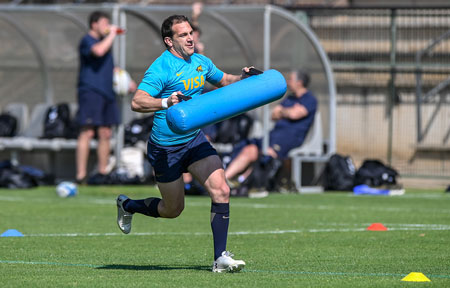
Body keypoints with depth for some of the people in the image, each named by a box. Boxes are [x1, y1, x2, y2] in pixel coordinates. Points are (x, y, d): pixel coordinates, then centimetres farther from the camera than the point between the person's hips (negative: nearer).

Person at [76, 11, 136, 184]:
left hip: (106, 92, 9)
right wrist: (111, 35, -15)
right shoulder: (87, 41, -5)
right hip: (90, 91, -9)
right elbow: (99, 51, -28)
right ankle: (81, 175, -14)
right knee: (87, 132, -12)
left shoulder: (104, 40, 22)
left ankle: (103, 173, 13)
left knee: (105, 134, 7)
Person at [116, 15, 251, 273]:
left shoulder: (201, 62, 5)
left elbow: (224, 81, 23)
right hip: (165, 147, -6)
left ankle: (221, 258, -10)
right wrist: (165, 102, -45)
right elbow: (137, 102, -28)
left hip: (195, 139, 6)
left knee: (221, 191, -14)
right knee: (173, 210, 7)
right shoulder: (161, 68, -18)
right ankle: (127, 206, 37)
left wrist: (243, 77, 2)